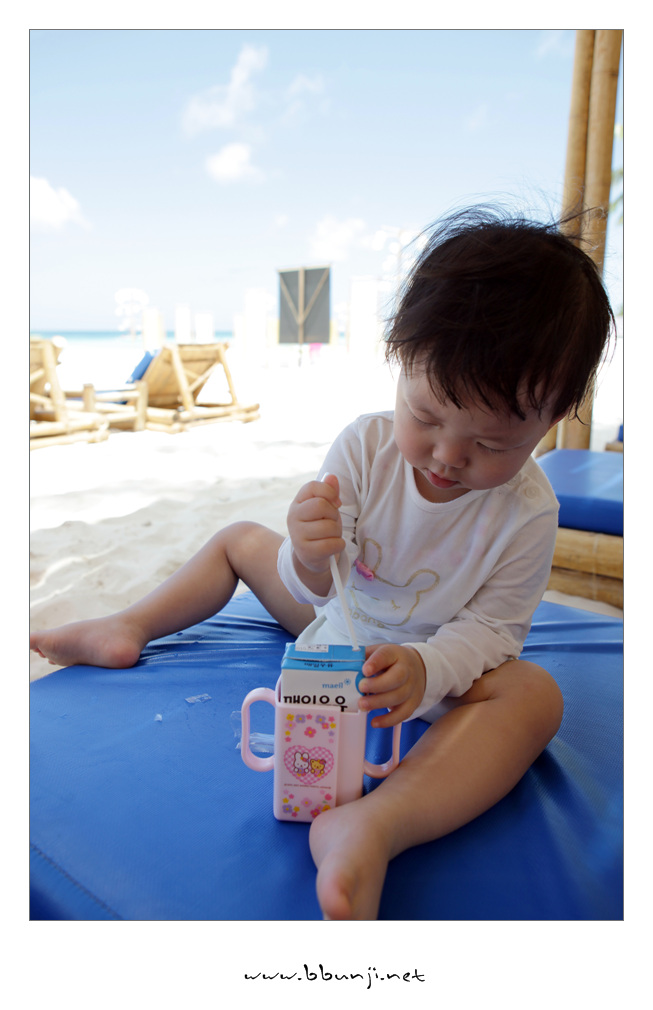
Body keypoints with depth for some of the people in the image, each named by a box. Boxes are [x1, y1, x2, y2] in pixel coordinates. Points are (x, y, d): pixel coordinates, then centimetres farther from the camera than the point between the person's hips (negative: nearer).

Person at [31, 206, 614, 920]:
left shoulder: (526, 513, -24)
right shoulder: (364, 446, -22)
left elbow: (491, 627, -19)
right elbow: (319, 584, -19)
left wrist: (426, 668, -40)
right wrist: (313, 560, -45)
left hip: (438, 663, -3)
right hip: (338, 620, 3)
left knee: (534, 693, -33)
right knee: (241, 540, 7)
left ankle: (377, 826, -49)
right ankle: (128, 629, 17)